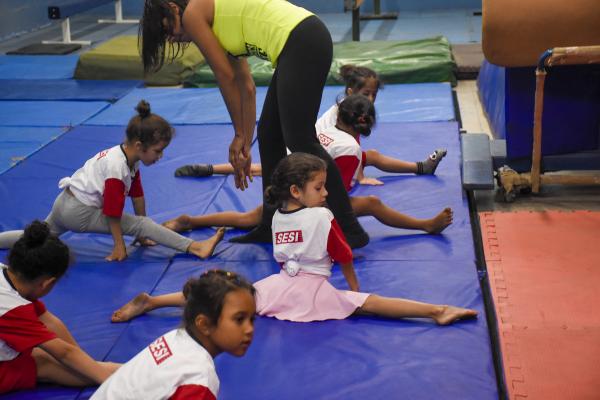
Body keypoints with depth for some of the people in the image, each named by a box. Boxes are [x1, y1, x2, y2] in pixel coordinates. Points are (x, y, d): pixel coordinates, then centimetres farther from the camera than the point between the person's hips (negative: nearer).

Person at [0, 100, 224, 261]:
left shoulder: (128, 159, 4)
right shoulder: (117, 168, -24)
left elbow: (137, 196, 9)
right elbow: (112, 213, -22)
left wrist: (142, 235, 13)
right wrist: (119, 246, -15)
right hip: (79, 212, -9)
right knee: (141, 224, -16)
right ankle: (194, 247, -23)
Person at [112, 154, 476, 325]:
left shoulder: (278, 217, 10)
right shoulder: (323, 217, -6)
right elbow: (345, 258, 3)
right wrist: (354, 290, 15)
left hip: (280, 284, 6)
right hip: (314, 292, -5)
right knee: (370, 303, -15)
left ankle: (150, 301, 2)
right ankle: (436, 310, -25)